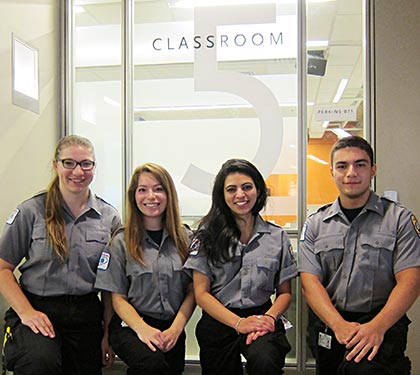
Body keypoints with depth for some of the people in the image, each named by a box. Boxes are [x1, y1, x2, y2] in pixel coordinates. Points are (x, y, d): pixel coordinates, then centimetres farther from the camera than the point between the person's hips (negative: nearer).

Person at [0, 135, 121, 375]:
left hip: (86, 314, 3)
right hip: (37, 309, -3)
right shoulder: (31, 211, -1)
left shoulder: (109, 217, 6)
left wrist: (109, 333, 4)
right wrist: (25, 312, -13)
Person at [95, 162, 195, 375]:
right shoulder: (121, 242, 2)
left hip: (172, 328, 3)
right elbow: (118, 298, -1)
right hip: (130, 326, -3)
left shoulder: (185, 238, 8)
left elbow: (192, 291, 4)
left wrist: (175, 329, -11)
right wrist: (143, 329, -18)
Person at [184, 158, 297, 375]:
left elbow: (284, 292, 9)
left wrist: (269, 317, -13)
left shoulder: (277, 237, 8)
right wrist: (239, 323, -14)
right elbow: (201, 293, -2)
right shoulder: (207, 235, 2)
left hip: (262, 318, -1)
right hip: (218, 323, 1)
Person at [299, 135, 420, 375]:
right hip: (330, 326, 5)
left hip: (383, 323, -4)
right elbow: (310, 281, 3)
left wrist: (376, 327, -20)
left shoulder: (400, 218, 4)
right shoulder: (315, 224, 11)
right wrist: (339, 325, -14)